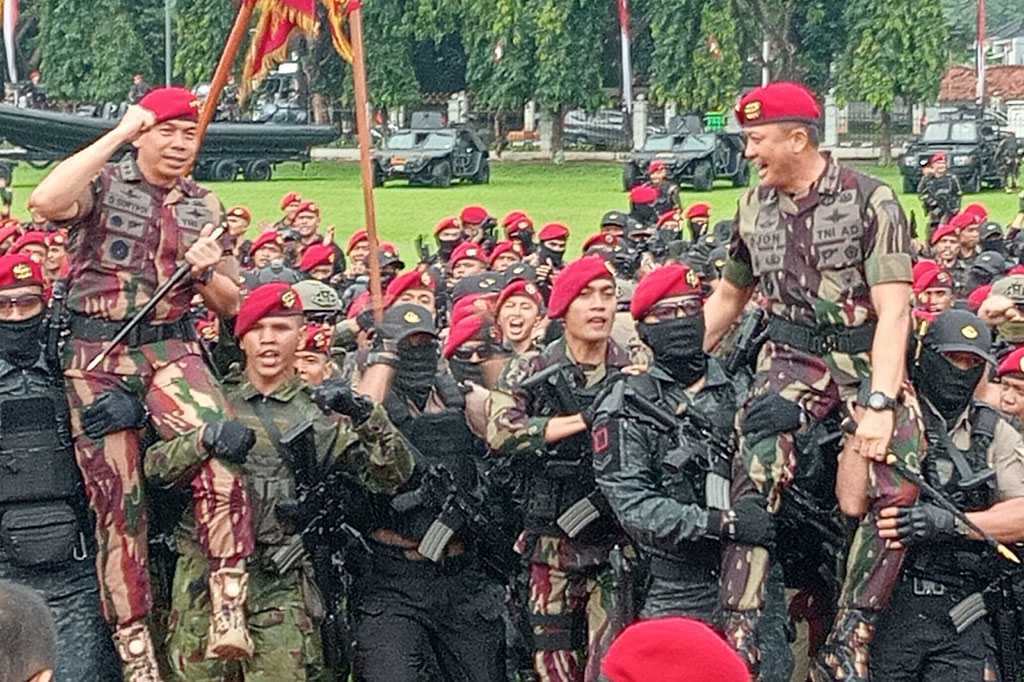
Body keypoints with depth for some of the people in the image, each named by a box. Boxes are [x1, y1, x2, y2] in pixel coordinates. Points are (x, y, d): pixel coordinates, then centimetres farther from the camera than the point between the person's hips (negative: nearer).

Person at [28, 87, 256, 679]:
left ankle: (230, 607, -25)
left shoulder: (205, 207, 14)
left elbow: (232, 304, 18)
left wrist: (205, 273, -5)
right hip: (98, 355, -2)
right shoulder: (104, 184, 2)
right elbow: (46, 202, -22)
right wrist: (118, 135, -16)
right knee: (117, 500, -2)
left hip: (171, 347, 2)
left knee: (218, 447, -28)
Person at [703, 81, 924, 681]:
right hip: (794, 357, 3)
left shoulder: (870, 201, -8)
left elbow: (893, 311, -14)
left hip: (868, 359, -3)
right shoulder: (755, 207, 9)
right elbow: (728, 298, 25)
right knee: (757, 472, -24)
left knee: (898, 490, -24)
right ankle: (740, 633, -22)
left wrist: (879, 403, -23)